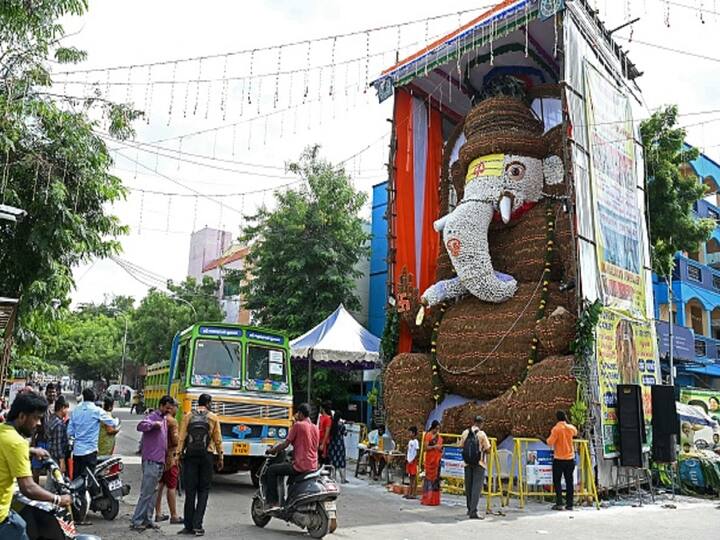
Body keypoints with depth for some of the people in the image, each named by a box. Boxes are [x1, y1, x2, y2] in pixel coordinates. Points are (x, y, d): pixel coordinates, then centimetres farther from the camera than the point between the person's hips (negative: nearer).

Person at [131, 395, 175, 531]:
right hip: (151, 461, -9)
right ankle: (136, 521, 0)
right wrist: (154, 424, -43)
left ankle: (147, 520, 19)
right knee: (146, 493, -7)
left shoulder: (165, 419, 17)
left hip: (160, 462, 9)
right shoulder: (153, 417, -10)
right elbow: (140, 426, -31)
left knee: (152, 492, 13)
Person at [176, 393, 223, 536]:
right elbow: (218, 440, 0)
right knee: (203, 491, 6)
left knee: (190, 491, 5)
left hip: (190, 455, 1)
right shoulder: (213, 417, 2)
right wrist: (220, 457, 7)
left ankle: (188, 526, 8)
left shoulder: (188, 417, 5)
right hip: (207, 456, -1)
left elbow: (181, 438, -1)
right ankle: (197, 525, -1)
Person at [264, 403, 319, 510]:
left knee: (271, 470, 2)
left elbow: (285, 444, -9)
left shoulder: (297, 425, -9)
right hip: (313, 467, 8)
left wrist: (271, 451, 5)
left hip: (300, 466, -8)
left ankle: (272, 501, -1)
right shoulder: (316, 428, 11)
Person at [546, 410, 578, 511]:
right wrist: (568, 422, 24)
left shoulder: (556, 429, -13)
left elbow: (550, 442, -17)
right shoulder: (571, 428, 2)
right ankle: (569, 504, 11)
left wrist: (549, 438, 3)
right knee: (569, 481, 9)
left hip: (559, 459, -4)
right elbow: (575, 432, 27)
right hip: (570, 459, 4)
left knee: (557, 481, 3)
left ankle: (559, 503, -4)